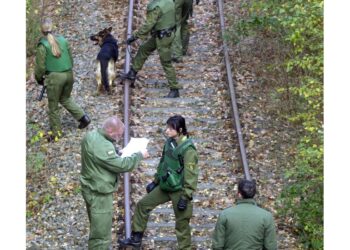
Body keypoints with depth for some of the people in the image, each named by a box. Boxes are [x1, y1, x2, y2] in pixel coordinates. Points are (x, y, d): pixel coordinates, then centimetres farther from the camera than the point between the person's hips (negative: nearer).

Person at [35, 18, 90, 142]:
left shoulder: (43, 45, -12)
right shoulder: (63, 40, 3)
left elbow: (40, 66, -9)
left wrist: (39, 79, 9)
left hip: (54, 77, -5)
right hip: (68, 74, 5)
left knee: (53, 106, 10)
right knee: (65, 99, 29)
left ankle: (56, 132, 18)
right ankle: (83, 117, 19)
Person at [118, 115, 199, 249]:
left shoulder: (188, 149, -21)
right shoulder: (169, 142, 3)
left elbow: (190, 175, -21)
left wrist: (186, 197, -22)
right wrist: (155, 181, 20)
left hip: (179, 190, -8)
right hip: (165, 186, 8)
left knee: (181, 223, 2)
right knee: (143, 205, 13)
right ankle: (136, 239, 25)